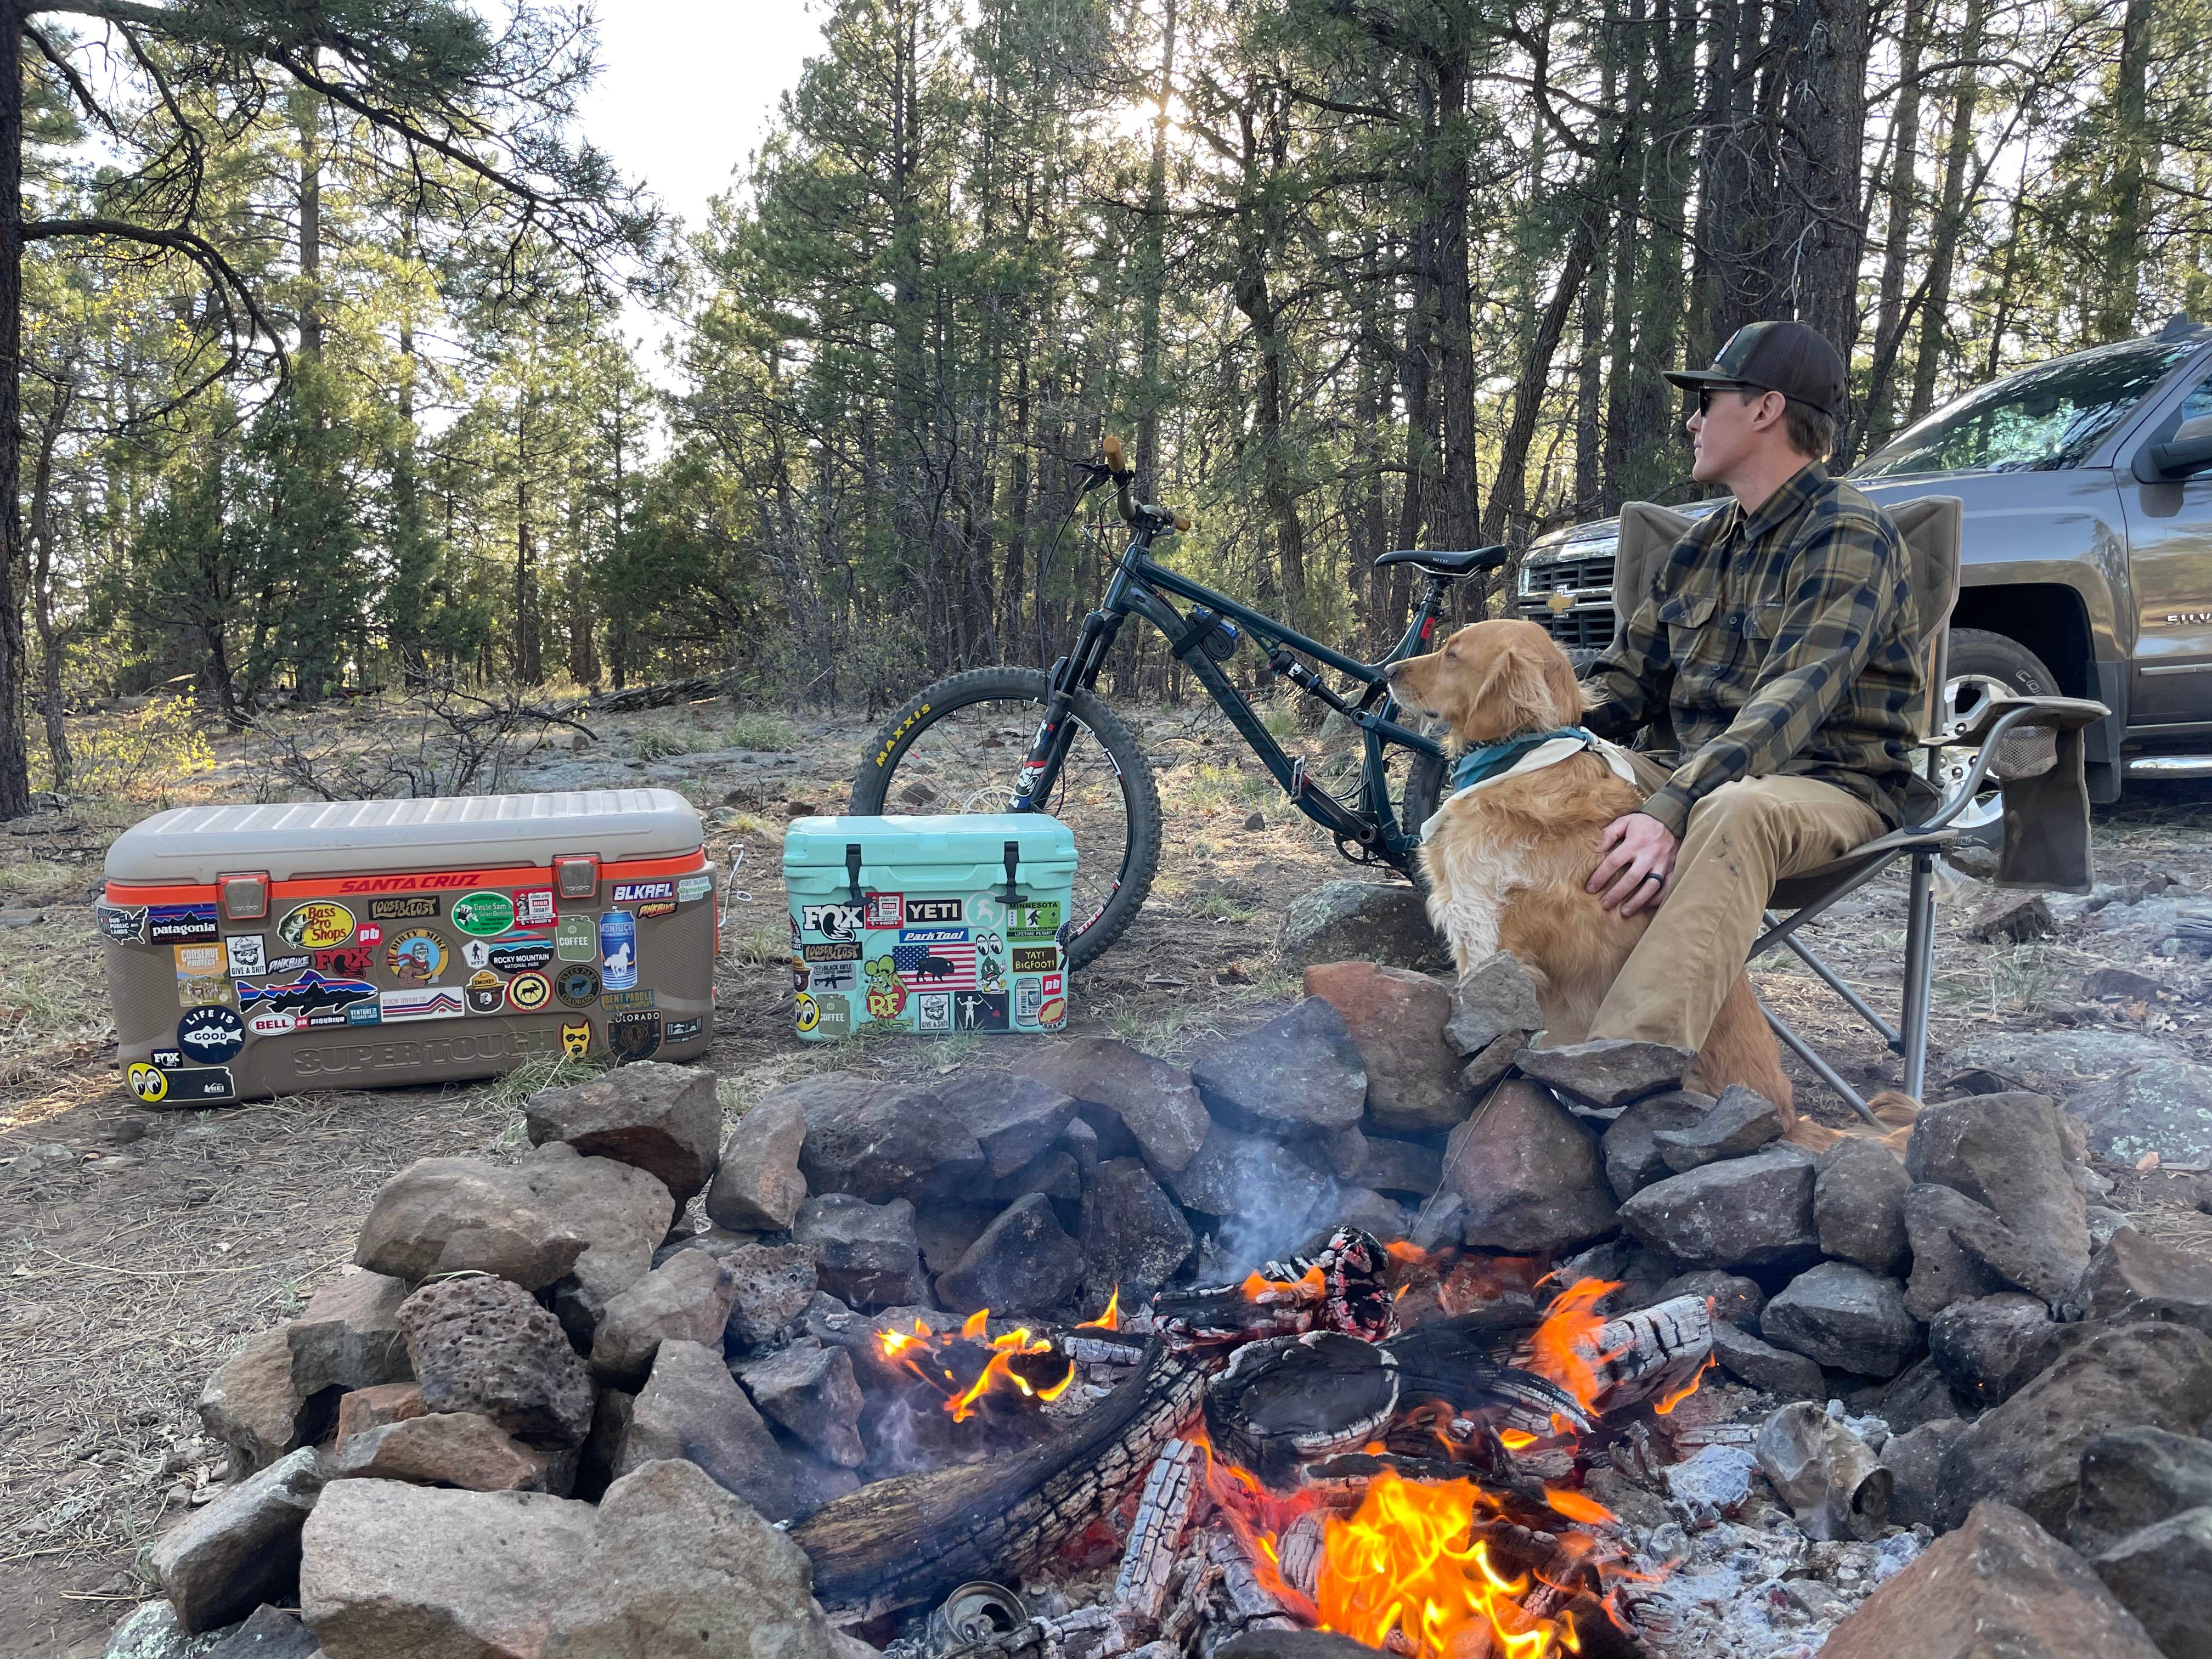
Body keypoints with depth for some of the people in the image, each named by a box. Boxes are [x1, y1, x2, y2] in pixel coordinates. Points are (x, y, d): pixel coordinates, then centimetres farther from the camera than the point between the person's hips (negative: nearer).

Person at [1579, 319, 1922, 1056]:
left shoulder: (1849, 534, -10)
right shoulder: (1703, 546, 15)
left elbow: (1796, 700, -25)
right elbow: (1625, 679, 15)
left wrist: (1671, 811, -40)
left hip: (1829, 790, -7)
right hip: (1701, 779, 7)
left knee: (1734, 811, -41)